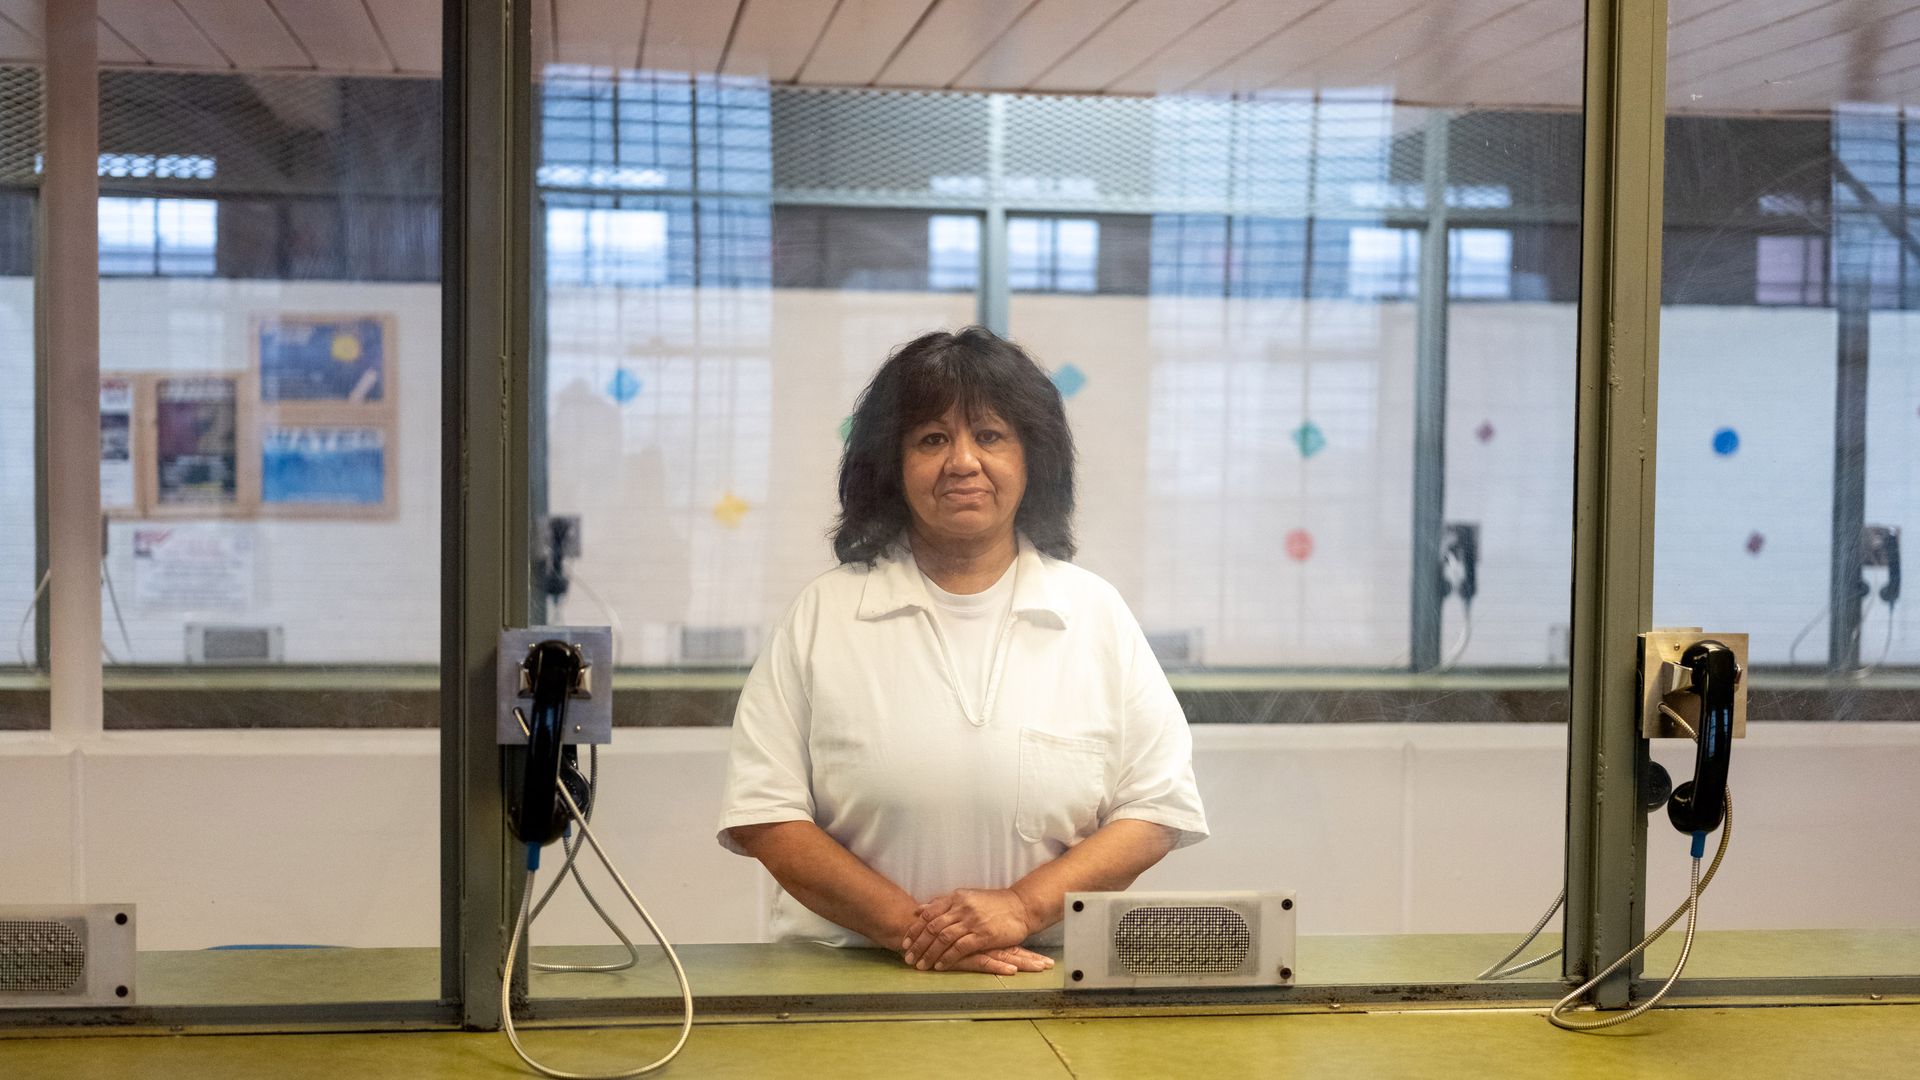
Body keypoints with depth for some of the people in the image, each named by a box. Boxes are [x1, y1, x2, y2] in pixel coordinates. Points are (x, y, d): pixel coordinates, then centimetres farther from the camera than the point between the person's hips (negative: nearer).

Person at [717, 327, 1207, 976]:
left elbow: (1157, 808, 7)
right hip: (846, 979, 0)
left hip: (1051, 977, 0)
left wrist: (1023, 905, -7)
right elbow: (767, 818, 1)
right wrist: (911, 927, -10)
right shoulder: (823, 612, 7)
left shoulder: (1094, 613, 10)